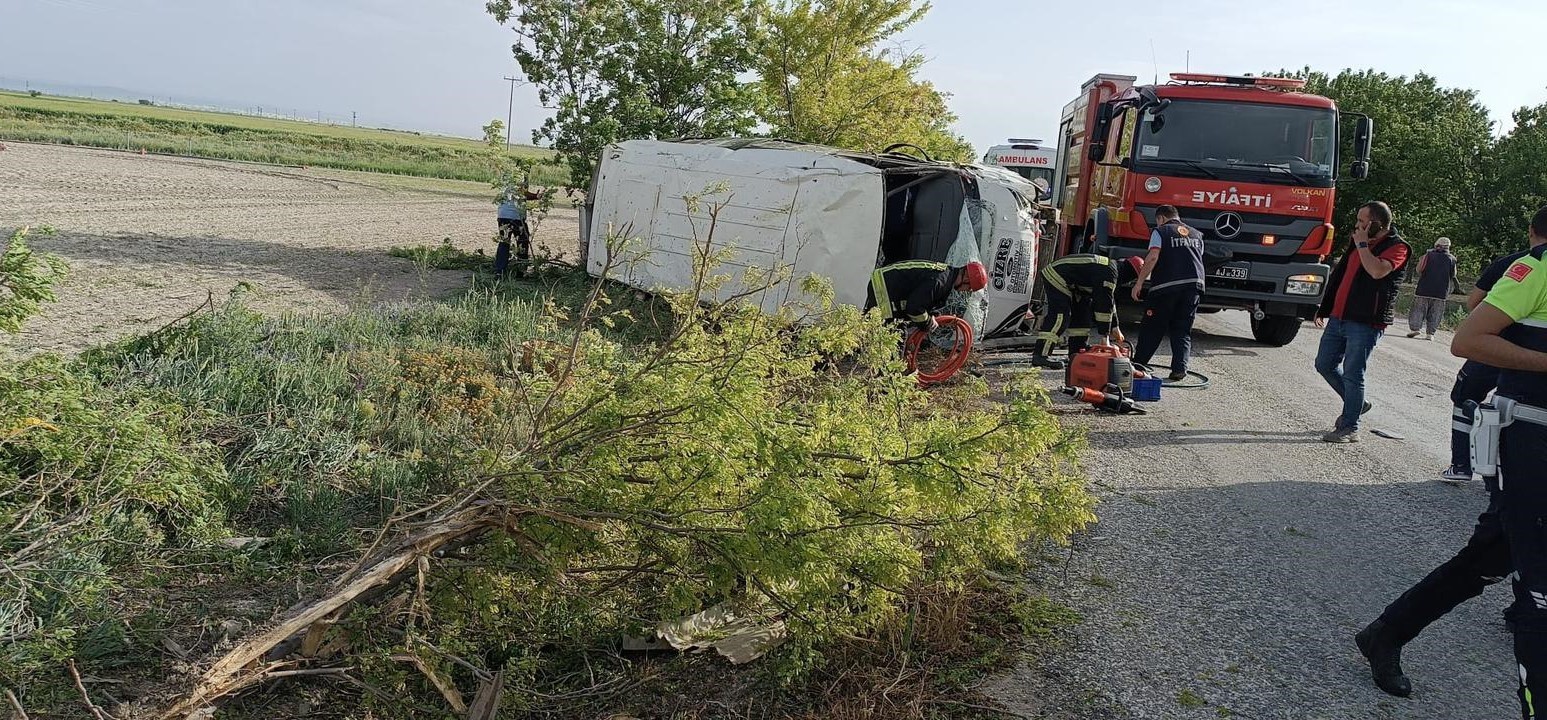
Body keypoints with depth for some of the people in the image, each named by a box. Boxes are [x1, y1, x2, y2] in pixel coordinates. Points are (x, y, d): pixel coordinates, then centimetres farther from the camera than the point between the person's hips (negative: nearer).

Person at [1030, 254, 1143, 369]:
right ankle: (1041, 355, -26)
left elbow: (1109, 300, 22)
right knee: (1060, 316, -19)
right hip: (1055, 276, -11)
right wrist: (1104, 335, -17)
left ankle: (1076, 353, 13)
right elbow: (1104, 304, -21)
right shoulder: (1109, 273, -21)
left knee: (1083, 312, 12)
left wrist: (1115, 328, 22)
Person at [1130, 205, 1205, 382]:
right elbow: (1198, 259, 19)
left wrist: (1139, 282, -10)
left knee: (1152, 329, 6)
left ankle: (1137, 365, 11)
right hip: (1194, 284, 4)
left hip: (1167, 285, -4)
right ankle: (1179, 369, -5)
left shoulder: (1160, 231, 4)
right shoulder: (1196, 234, 22)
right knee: (1182, 330, 9)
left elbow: (1153, 257, -9)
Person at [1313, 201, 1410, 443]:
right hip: (1338, 318, 8)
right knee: (1325, 364, 13)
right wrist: (1324, 308, 22)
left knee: (1352, 374, -5)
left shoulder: (1397, 247, -9)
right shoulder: (1359, 242, 16)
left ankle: (1350, 428, 5)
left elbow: (1378, 271, -29)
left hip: (1365, 323, -8)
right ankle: (1356, 403, 33)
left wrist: (1362, 245, -16)